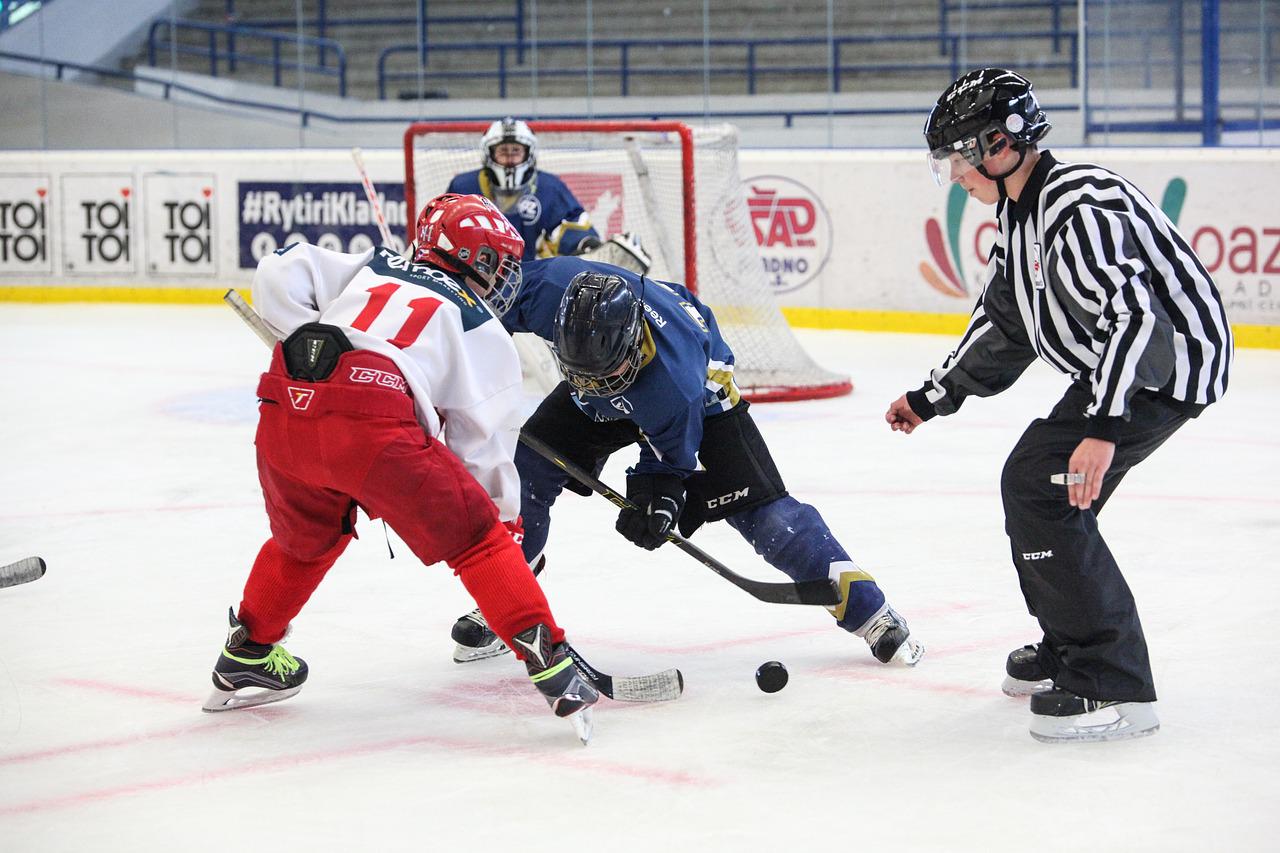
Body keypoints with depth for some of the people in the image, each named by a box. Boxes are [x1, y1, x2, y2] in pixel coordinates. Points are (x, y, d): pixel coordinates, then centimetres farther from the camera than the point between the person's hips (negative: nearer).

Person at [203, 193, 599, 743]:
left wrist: (305, 335, 18)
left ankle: (246, 658, 43)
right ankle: (548, 661, -3)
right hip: (372, 426, -5)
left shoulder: (370, 270, 31)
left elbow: (280, 272, 18)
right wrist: (507, 519, 27)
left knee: (306, 536, 31)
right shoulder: (484, 333, 20)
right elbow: (482, 446, 17)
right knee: (476, 539, 7)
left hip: (285, 411, 5)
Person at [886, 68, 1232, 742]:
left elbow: (1134, 314, -34)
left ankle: (1114, 688, -16)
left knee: (1043, 486, -17)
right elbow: (1002, 325, 24)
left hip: (1170, 357, -11)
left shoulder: (1080, 205, -24)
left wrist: (1103, 428, -40)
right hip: (1120, 359, 11)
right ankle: (1068, 652, 32)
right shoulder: (1020, 216, 10)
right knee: (1031, 480, 17)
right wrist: (931, 398, 27)